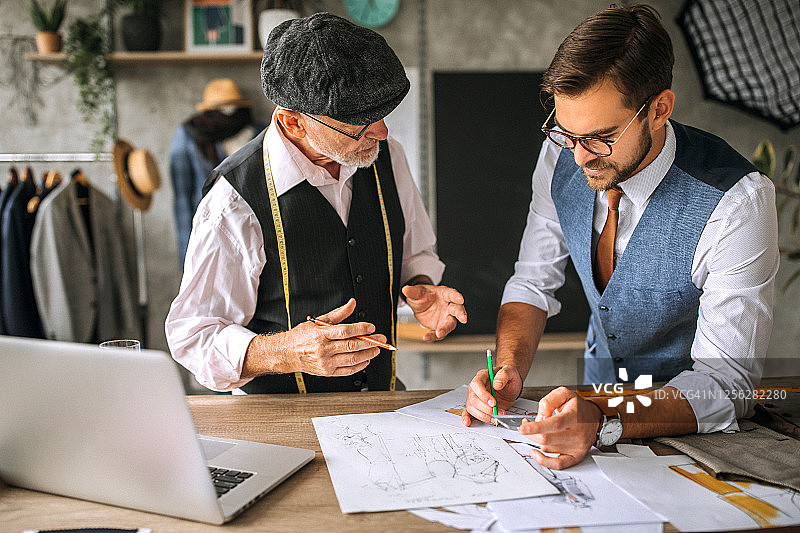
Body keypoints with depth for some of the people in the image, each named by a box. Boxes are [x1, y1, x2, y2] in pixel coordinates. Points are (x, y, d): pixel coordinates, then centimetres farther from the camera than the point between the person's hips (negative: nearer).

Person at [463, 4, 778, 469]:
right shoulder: (561, 157, -11)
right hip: (597, 392, 3)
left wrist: (603, 422, -41)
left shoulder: (737, 201, -26)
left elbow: (725, 383, -25)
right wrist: (509, 370, -20)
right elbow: (532, 284, -2)